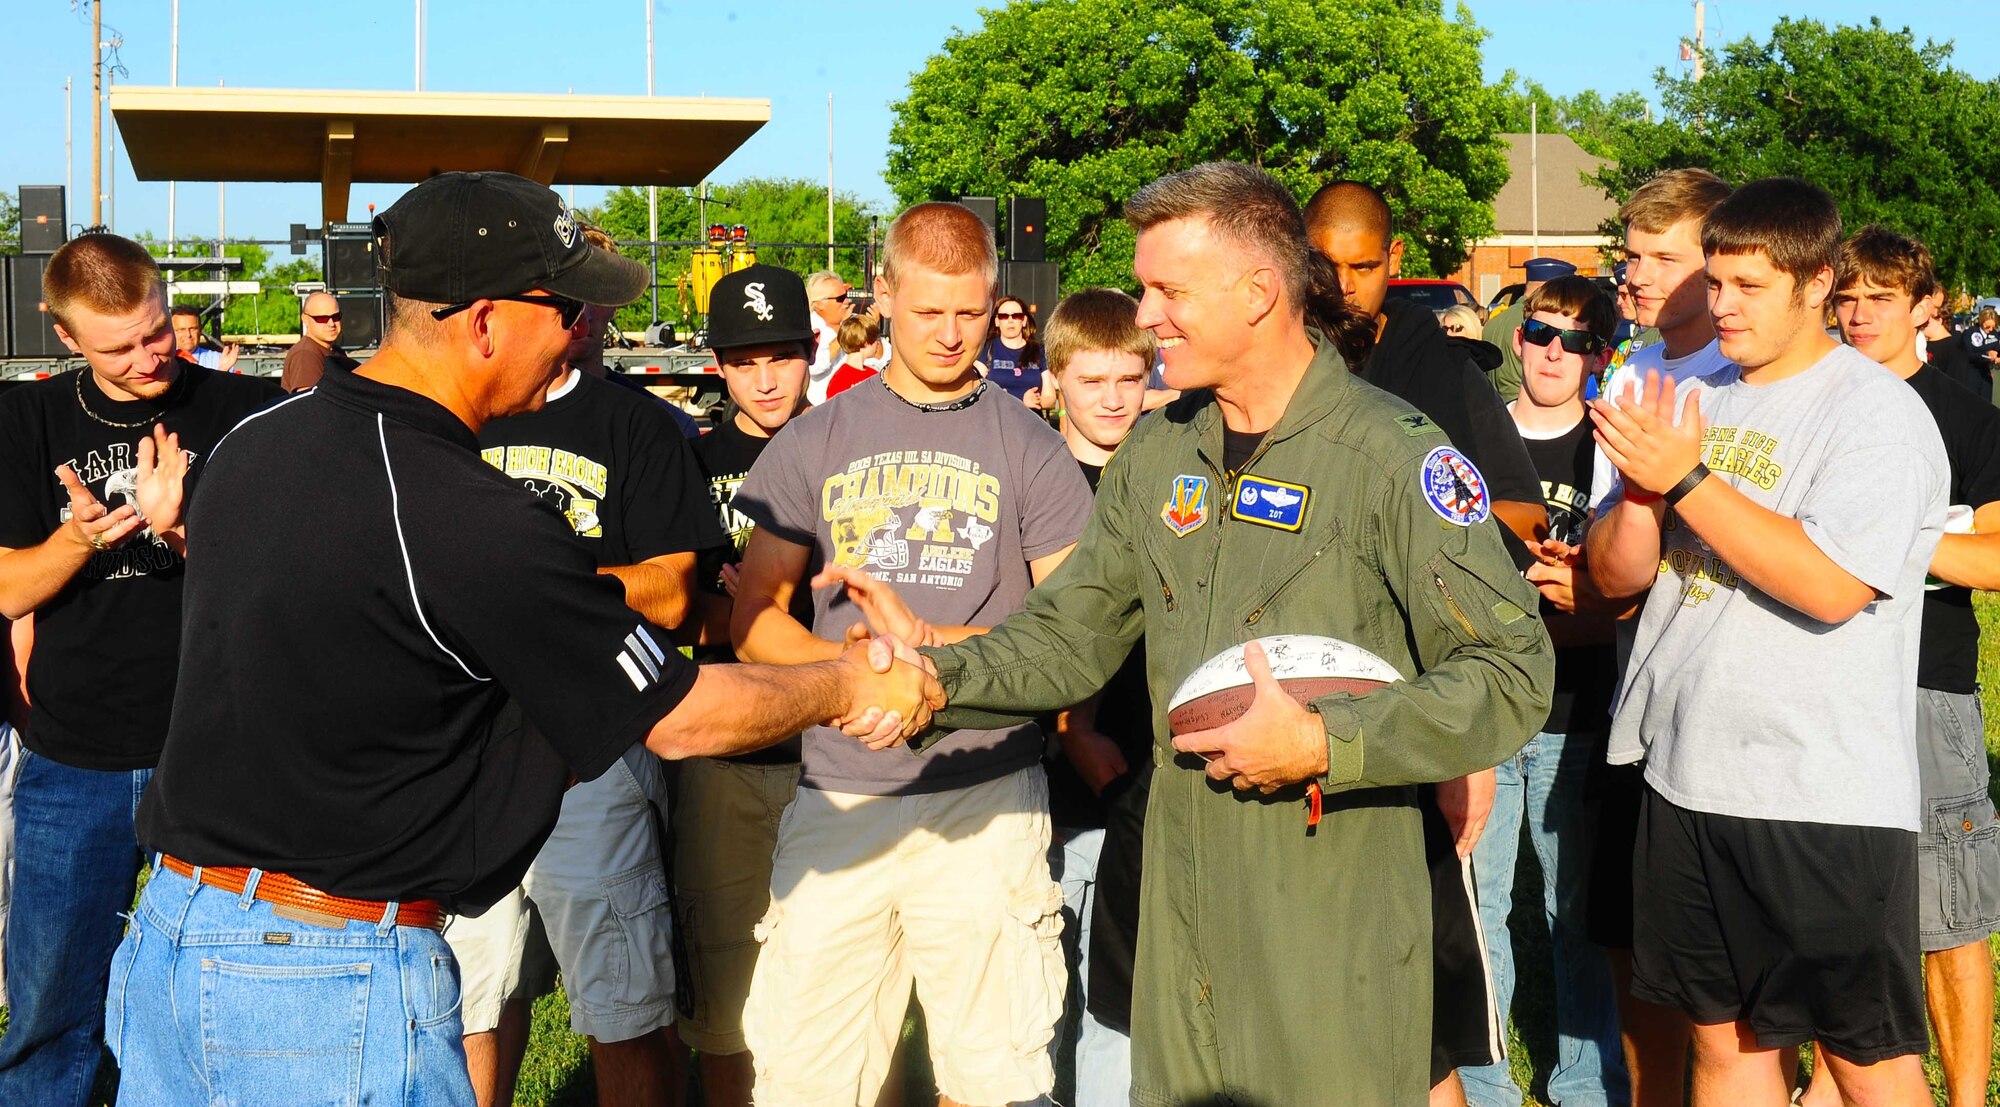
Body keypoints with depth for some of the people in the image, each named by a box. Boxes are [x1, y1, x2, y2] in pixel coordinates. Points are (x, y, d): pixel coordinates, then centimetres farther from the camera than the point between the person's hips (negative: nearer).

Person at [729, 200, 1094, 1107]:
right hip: (839, 794, 2)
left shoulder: (1028, 447, 5)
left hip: (986, 796, -1)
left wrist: (926, 640, -13)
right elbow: (754, 616, 10)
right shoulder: (816, 441, 10)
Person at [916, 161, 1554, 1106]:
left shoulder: (1393, 454, -12)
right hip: (1179, 888, 6)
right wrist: (937, 675, -5)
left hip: (1333, 900, -6)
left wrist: (1327, 744, -21)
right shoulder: (1157, 453, 9)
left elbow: (1513, 674, -14)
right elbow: (1070, 637, 12)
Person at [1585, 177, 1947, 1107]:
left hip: (1827, 795, -6)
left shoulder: (1878, 412, -8)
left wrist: (1686, 477, -20)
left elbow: (1831, 585, -22)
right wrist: (1641, 486, -11)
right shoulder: (1693, 400, 11)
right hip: (1688, 779, 6)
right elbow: (1617, 574, 9)